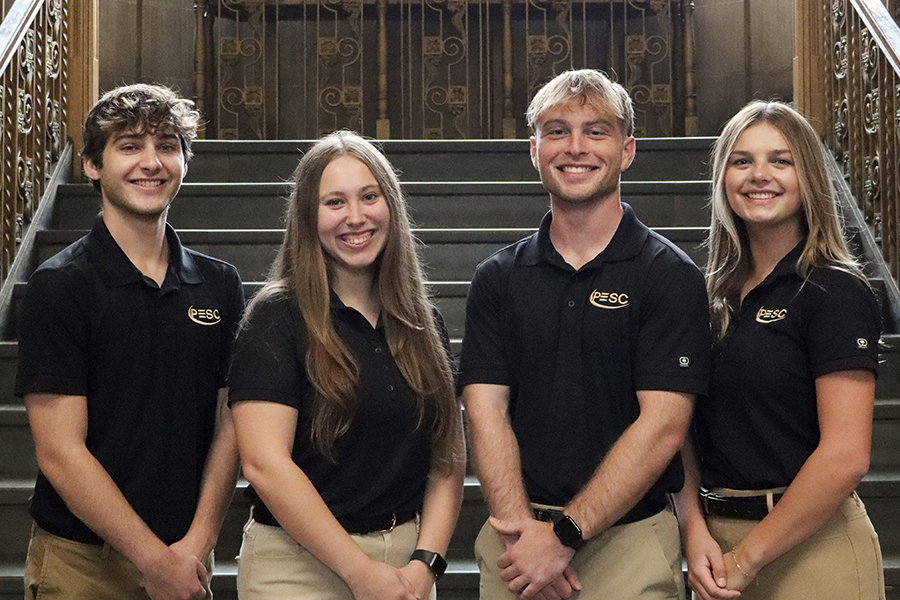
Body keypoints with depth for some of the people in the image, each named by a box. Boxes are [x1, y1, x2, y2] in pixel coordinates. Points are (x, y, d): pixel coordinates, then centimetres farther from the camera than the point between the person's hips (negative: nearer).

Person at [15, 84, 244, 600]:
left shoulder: (220, 285, 4)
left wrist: (196, 545, -8)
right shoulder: (59, 287, -9)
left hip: (186, 558, 4)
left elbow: (228, 427, 3)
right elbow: (61, 453, -13)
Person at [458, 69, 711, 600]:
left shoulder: (671, 276, -5)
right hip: (515, 541, 3)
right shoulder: (498, 278, 5)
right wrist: (521, 529, -15)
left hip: (627, 539, -3)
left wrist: (564, 534, -17)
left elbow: (662, 426, -12)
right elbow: (487, 409, -2)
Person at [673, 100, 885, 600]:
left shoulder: (836, 291, -10)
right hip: (718, 539, 6)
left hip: (808, 545, -5)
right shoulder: (714, 296, 7)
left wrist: (747, 558, -15)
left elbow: (845, 457, -18)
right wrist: (695, 528, -8)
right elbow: (687, 428, 7)